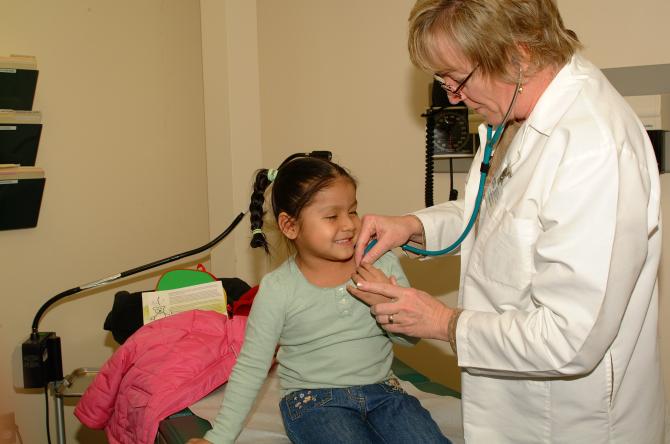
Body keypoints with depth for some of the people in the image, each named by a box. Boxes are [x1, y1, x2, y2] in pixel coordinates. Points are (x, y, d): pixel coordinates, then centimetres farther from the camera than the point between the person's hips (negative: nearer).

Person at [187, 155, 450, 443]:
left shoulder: (381, 263, -4)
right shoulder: (278, 290, -11)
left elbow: (411, 337, 3)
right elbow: (251, 367, -3)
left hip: (381, 389, 3)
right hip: (314, 400, -3)